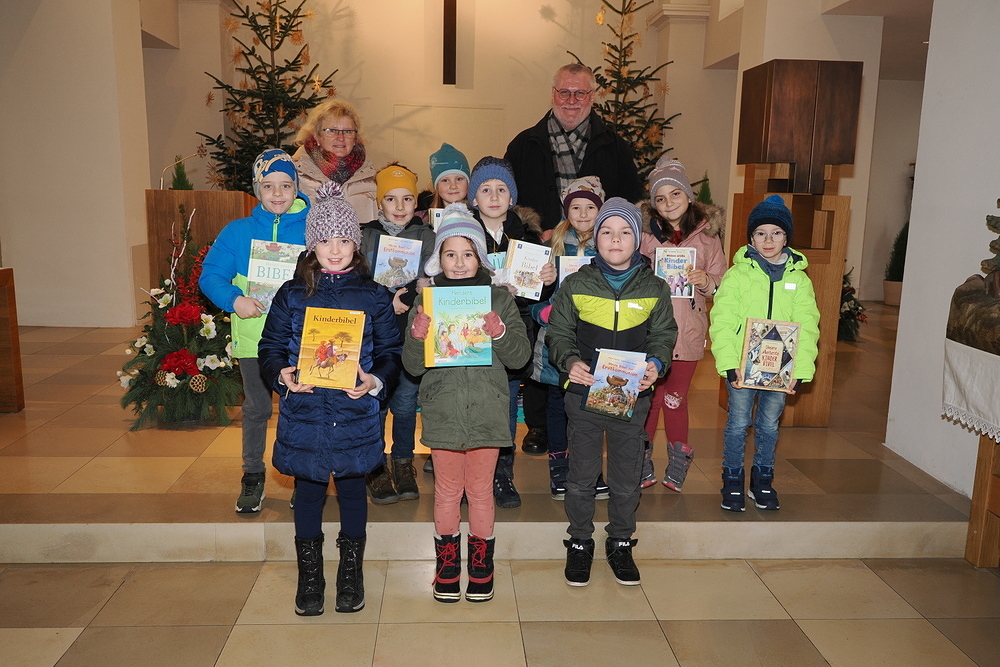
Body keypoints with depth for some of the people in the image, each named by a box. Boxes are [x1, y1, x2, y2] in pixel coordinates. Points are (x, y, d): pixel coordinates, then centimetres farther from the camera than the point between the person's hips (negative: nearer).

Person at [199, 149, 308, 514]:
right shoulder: (237, 231, 1)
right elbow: (210, 275, 0)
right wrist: (234, 299, -17)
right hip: (253, 337, 1)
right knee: (256, 408, 14)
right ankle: (252, 475, 30)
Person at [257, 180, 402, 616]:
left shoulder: (373, 296, 1)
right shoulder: (291, 295, 3)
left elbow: (391, 351, 2)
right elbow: (271, 347, 5)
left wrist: (376, 380, -16)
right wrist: (281, 375, -15)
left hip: (356, 414, 0)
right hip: (303, 413, 1)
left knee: (352, 489, 12)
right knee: (308, 492, 11)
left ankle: (351, 574, 31)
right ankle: (309, 575, 29)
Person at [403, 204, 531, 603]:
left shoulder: (499, 299, 2)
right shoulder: (427, 301, 3)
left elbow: (521, 356, -1)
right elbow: (413, 366, 1)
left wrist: (499, 332, -19)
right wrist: (417, 336, -19)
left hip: (486, 410, 0)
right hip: (442, 411, 0)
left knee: (480, 490, 10)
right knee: (447, 490, 11)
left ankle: (481, 563, 27)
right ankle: (447, 564, 28)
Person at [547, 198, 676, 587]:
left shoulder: (655, 289, 3)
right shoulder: (576, 285, 0)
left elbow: (663, 335, 7)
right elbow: (558, 333, 2)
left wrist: (656, 364, -12)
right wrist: (570, 361, -17)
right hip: (584, 393, -1)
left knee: (627, 477, 12)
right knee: (581, 474, 9)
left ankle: (620, 542, 32)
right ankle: (580, 542, 28)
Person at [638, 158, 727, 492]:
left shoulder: (706, 236, 3)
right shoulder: (645, 233, 1)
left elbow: (722, 285, 5)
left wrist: (706, 282, -15)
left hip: (687, 330, 0)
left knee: (675, 397, 10)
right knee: (648, 396, 4)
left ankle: (678, 462, 27)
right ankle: (641, 464, 19)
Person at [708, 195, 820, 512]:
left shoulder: (799, 279, 5)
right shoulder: (737, 274, -3)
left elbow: (807, 328, 1)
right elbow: (721, 322, -9)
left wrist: (800, 370, -10)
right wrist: (729, 364, -19)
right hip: (741, 366, -2)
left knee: (769, 425, 13)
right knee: (738, 423, 6)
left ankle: (762, 480, 31)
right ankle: (733, 481, 23)